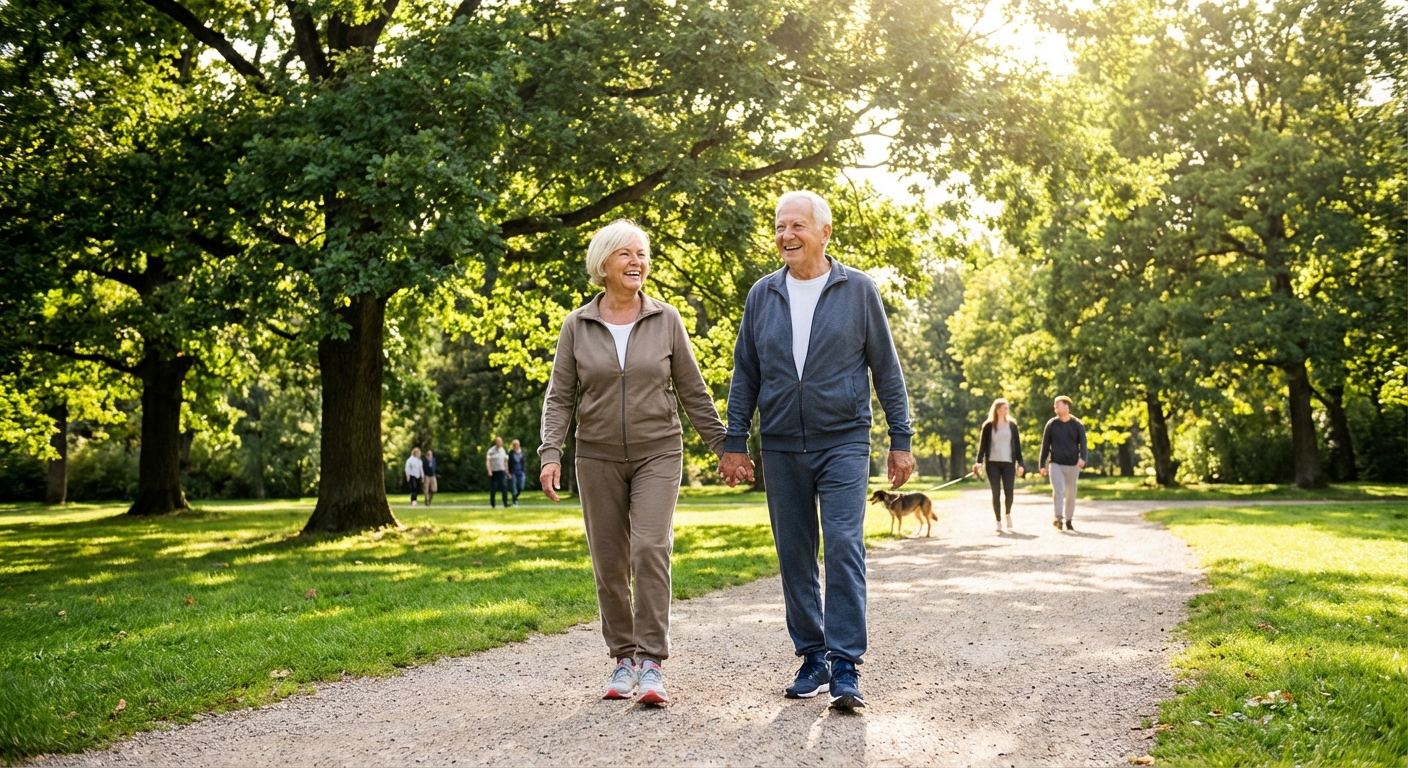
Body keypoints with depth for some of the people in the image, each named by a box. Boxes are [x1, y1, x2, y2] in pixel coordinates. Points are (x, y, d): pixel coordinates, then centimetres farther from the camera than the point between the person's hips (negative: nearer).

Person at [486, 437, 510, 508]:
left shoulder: (503, 450, 10)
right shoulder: (491, 451, -7)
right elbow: (487, 461, -13)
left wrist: (507, 471, 19)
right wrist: (489, 471, -24)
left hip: (502, 471, 3)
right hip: (493, 472, -3)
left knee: (504, 487, -9)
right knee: (493, 489, 2)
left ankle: (506, 504, -10)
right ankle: (492, 504, 14)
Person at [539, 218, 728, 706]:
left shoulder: (666, 320, 1)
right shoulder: (577, 326, 2)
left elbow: (692, 391, 7)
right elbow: (559, 397, 3)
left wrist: (723, 445, 5)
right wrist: (551, 454, -10)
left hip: (658, 453, -1)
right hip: (598, 458, 1)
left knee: (651, 549, -16)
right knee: (609, 561, 4)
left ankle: (652, 663, -12)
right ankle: (623, 658, 17)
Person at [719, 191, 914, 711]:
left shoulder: (858, 290, 1)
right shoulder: (762, 295, 8)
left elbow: (886, 368, 4)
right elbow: (745, 374, 11)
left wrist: (901, 440, 1)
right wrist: (734, 443, 5)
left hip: (843, 441, -3)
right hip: (781, 447, 3)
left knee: (844, 547, -12)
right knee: (794, 556, 6)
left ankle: (846, 668, -7)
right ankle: (812, 659, 17)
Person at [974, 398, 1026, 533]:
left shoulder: (1012, 425, 8)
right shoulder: (988, 426, 4)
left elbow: (1017, 445, 9)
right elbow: (982, 444, 2)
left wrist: (1020, 463, 2)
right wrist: (979, 461, -10)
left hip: (1008, 463, 1)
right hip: (992, 464, -1)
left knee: (1009, 492, -9)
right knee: (996, 493, -1)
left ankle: (1008, 514, 19)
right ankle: (998, 521, 8)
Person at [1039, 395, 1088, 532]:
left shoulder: (1077, 425, 2)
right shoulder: (1051, 424, 4)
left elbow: (1082, 442, -8)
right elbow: (1045, 445, 7)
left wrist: (1082, 458, -27)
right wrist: (1043, 464, 4)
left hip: (1072, 464, 1)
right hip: (1055, 464, -1)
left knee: (1071, 494, 8)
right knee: (1058, 491, -17)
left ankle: (1069, 521, 20)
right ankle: (1058, 518, -18)